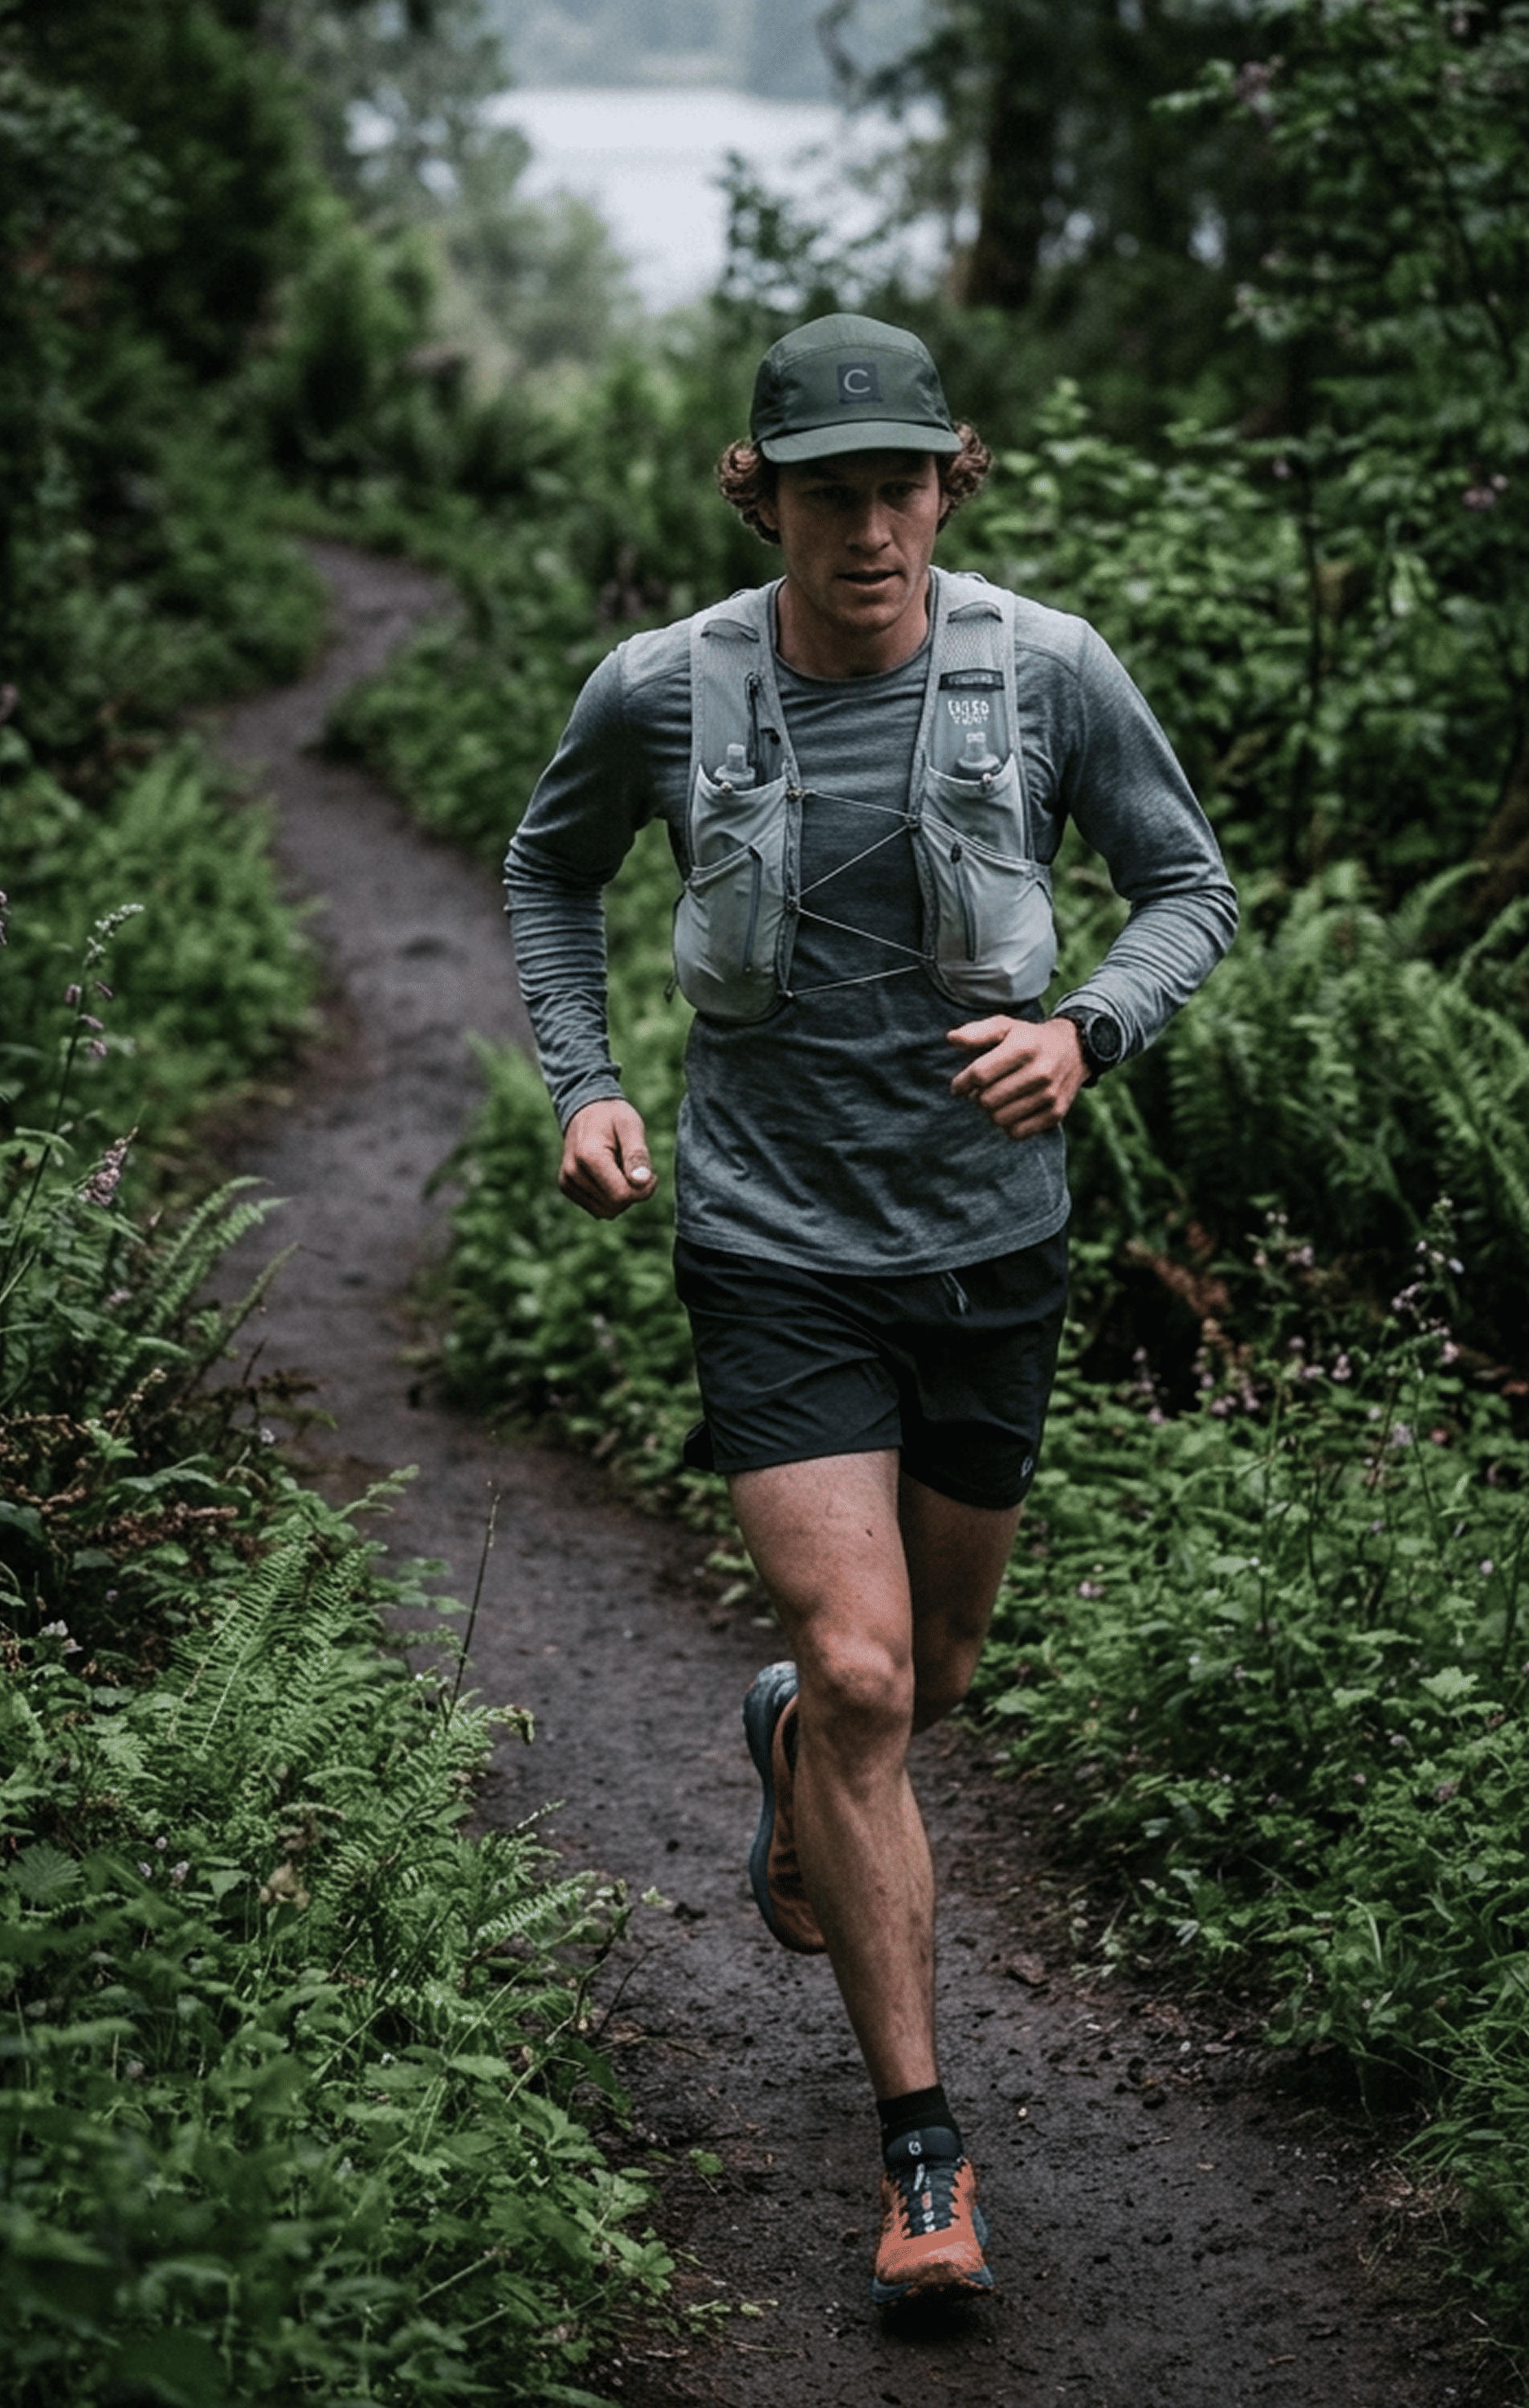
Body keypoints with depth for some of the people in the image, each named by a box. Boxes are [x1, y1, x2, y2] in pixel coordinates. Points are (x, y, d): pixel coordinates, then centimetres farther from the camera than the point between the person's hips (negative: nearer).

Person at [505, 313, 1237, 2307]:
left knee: (933, 1671, 18)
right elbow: (554, 867, 12)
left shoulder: (1049, 673, -10)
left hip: (990, 1240, 2)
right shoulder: (661, 692, -9)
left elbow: (1194, 889, 2)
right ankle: (923, 2156, -2)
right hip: (777, 1246, -2)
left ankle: (789, 1744, 57)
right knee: (862, 1677, -14)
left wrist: (1086, 1034, -18)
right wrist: (584, 1088, -1)